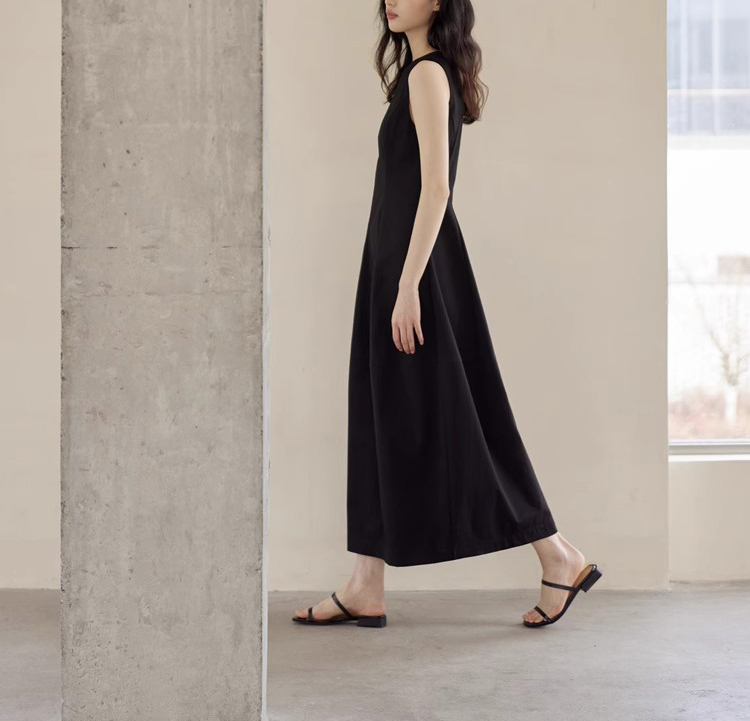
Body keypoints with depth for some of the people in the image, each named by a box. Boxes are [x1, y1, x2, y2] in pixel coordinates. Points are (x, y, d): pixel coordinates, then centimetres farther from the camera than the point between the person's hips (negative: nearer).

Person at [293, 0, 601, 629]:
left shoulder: (428, 73, -11)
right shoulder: (418, 73, 17)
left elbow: (436, 188, -19)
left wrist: (408, 286, -22)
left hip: (417, 265, -10)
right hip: (396, 262, 10)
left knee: (437, 423, -5)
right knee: (384, 424, 8)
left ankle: (560, 558, 5)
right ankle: (366, 589, 11)